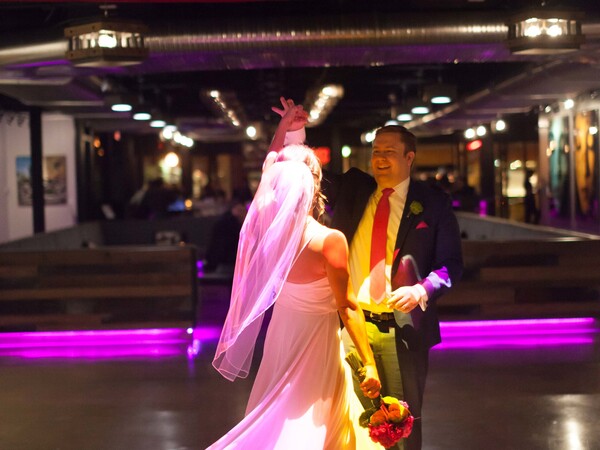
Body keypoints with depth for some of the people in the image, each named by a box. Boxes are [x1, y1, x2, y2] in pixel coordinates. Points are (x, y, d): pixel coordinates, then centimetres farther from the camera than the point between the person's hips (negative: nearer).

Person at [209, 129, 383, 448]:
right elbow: (346, 307, -20)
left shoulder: (267, 224, -11)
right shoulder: (329, 241, -26)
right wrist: (369, 363, -12)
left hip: (281, 335, 6)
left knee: (278, 420, 24)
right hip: (315, 342, -6)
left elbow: (271, 163, 8)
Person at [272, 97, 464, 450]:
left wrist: (422, 290, -20)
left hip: (403, 328, -2)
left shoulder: (433, 202, 0)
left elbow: (451, 263, -1)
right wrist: (292, 141, -15)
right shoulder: (352, 188, 8)